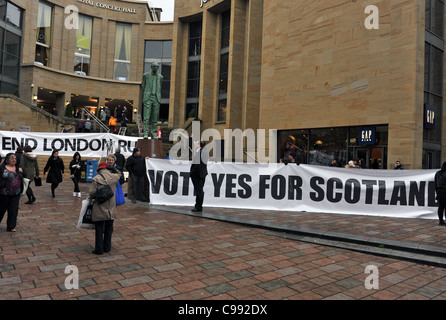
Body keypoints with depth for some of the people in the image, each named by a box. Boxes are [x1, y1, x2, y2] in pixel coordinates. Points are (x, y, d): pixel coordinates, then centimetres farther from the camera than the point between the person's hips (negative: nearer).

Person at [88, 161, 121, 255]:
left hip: (100, 209, -4)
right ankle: (107, 247, 24)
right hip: (111, 208, 4)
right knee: (109, 228, 16)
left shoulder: (96, 179, -12)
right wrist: (112, 168, 15)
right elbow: (119, 173, 24)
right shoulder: (115, 177, -1)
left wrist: (91, 197, 7)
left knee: (99, 229, 6)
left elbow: (92, 193, -13)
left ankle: (99, 249, 12)